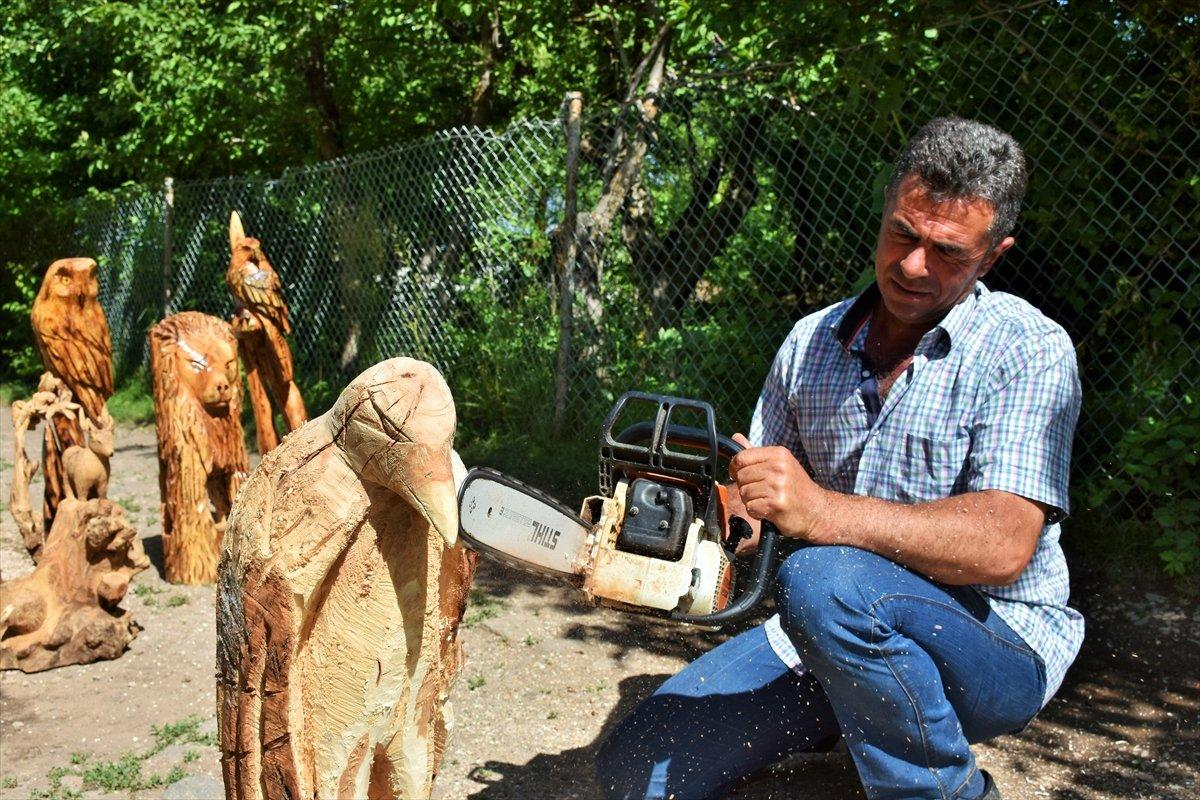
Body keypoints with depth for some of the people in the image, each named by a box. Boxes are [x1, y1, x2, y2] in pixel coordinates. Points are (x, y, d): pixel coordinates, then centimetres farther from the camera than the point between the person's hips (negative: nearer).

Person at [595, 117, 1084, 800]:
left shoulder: (1028, 349, -12)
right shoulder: (811, 343, 6)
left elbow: (1004, 544, -25)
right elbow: (750, 498, 10)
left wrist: (821, 510, -36)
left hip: (1001, 646, -5)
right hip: (820, 639, 5)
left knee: (826, 583, -37)